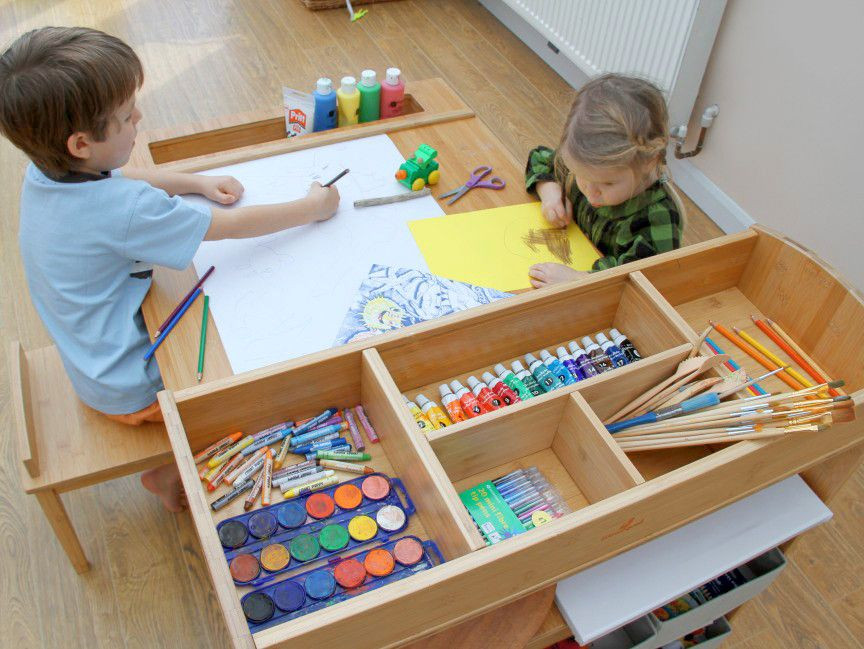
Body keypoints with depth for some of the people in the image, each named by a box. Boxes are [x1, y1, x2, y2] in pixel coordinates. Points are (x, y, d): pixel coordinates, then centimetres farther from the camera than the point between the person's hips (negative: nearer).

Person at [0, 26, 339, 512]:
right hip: (132, 385, -8)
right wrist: (315, 206, -13)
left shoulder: (45, 171, -10)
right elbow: (235, 226, -25)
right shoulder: (124, 210, -36)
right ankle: (169, 476, 21)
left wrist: (198, 183, -1)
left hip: (95, 357, 8)